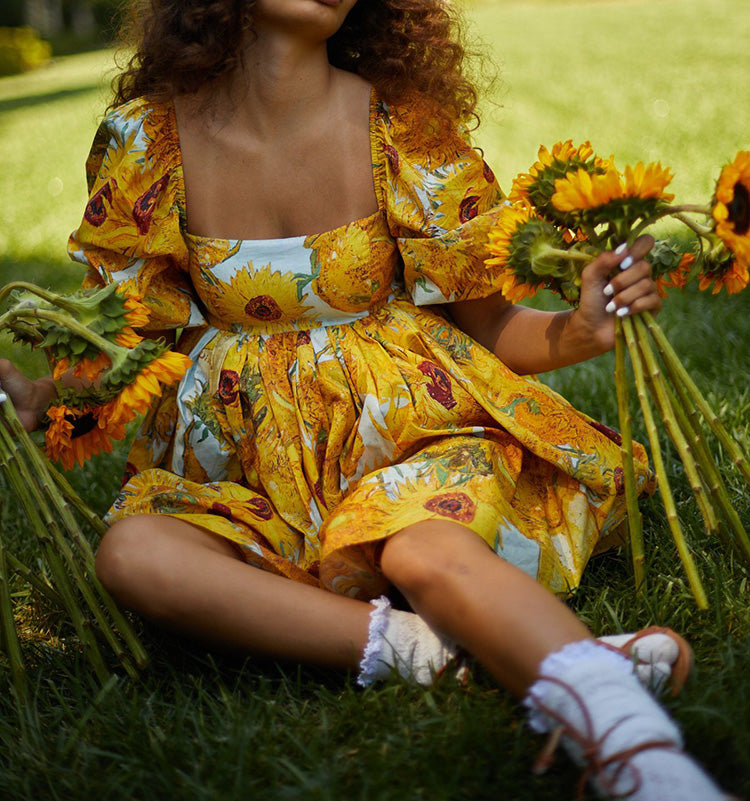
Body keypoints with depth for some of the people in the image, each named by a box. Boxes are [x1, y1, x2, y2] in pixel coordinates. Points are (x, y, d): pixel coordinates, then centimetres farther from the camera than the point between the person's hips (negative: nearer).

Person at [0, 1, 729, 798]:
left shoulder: (403, 129, -5)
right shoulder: (147, 138, -1)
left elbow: (490, 329, 1)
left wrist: (576, 331, -20)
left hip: (412, 427, -1)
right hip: (256, 466, 2)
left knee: (426, 551, -35)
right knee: (131, 553, -29)